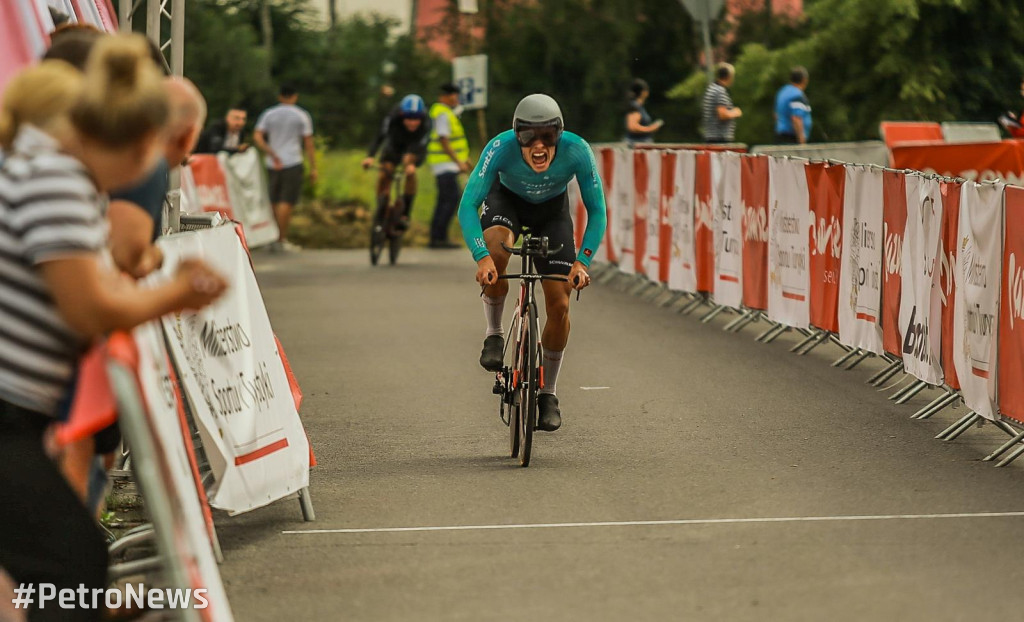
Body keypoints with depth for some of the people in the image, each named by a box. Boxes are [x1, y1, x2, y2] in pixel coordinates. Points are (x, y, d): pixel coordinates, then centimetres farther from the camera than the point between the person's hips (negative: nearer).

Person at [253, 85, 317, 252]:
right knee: (286, 202, -6)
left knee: (274, 202, 12)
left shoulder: (268, 114, 8)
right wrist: (313, 168, 4)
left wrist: (272, 154, -7)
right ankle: (282, 240, -10)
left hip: (273, 164, 3)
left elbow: (257, 137, -5)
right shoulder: (302, 116, 2)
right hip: (293, 163, -3)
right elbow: (309, 144, 0)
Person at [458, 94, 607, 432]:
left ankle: (548, 394, 13)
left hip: (552, 208, 1)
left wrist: (582, 261, -36)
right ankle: (494, 335, -12)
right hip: (507, 200, -1)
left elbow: (597, 211, -23)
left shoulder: (577, 151, -34)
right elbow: (467, 206, -35)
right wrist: (482, 258, -48)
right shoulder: (501, 147, -36)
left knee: (559, 304, -7)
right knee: (496, 249, -36)